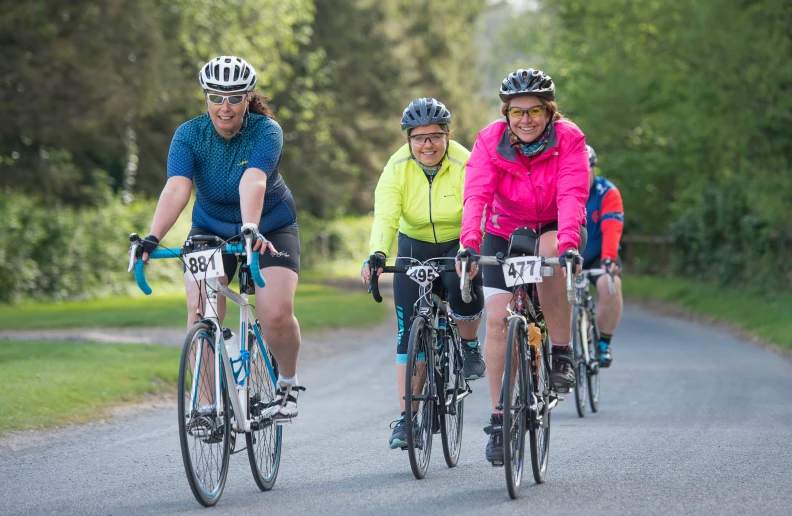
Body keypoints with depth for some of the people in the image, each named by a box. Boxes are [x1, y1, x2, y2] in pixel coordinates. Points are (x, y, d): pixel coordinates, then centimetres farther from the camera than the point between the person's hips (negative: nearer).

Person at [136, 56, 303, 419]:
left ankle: (287, 382, 8)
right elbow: (176, 189, -32)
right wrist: (153, 237, -48)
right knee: (201, 314, -19)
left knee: (276, 315, -21)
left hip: (270, 229, -2)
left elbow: (252, 183, -40)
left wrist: (251, 230, -58)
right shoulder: (190, 135, -17)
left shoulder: (266, 132, -23)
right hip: (211, 229, 2)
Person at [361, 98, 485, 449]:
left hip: (459, 246, -2)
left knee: (464, 292, -34)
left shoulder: (464, 165, -20)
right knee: (409, 331, -7)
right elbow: (385, 217, -26)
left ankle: (470, 346, -1)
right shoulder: (397, 168, -15)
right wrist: (377, 255, -44)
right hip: (415, 247, 2)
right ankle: (405, 418, -4)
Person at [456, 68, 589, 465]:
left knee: (549, 255, -37)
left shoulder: (568, 139, -21)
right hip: (505, 234, 2)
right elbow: (476, 195, -30)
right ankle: (499, 417, 1)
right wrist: (469, 245, -46)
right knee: (497, 319, -10)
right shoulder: (491, 141, -18)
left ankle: (562, 354, -20)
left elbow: (572, 195, -34)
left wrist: (567, 244, -50)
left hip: (555, 230, -2)